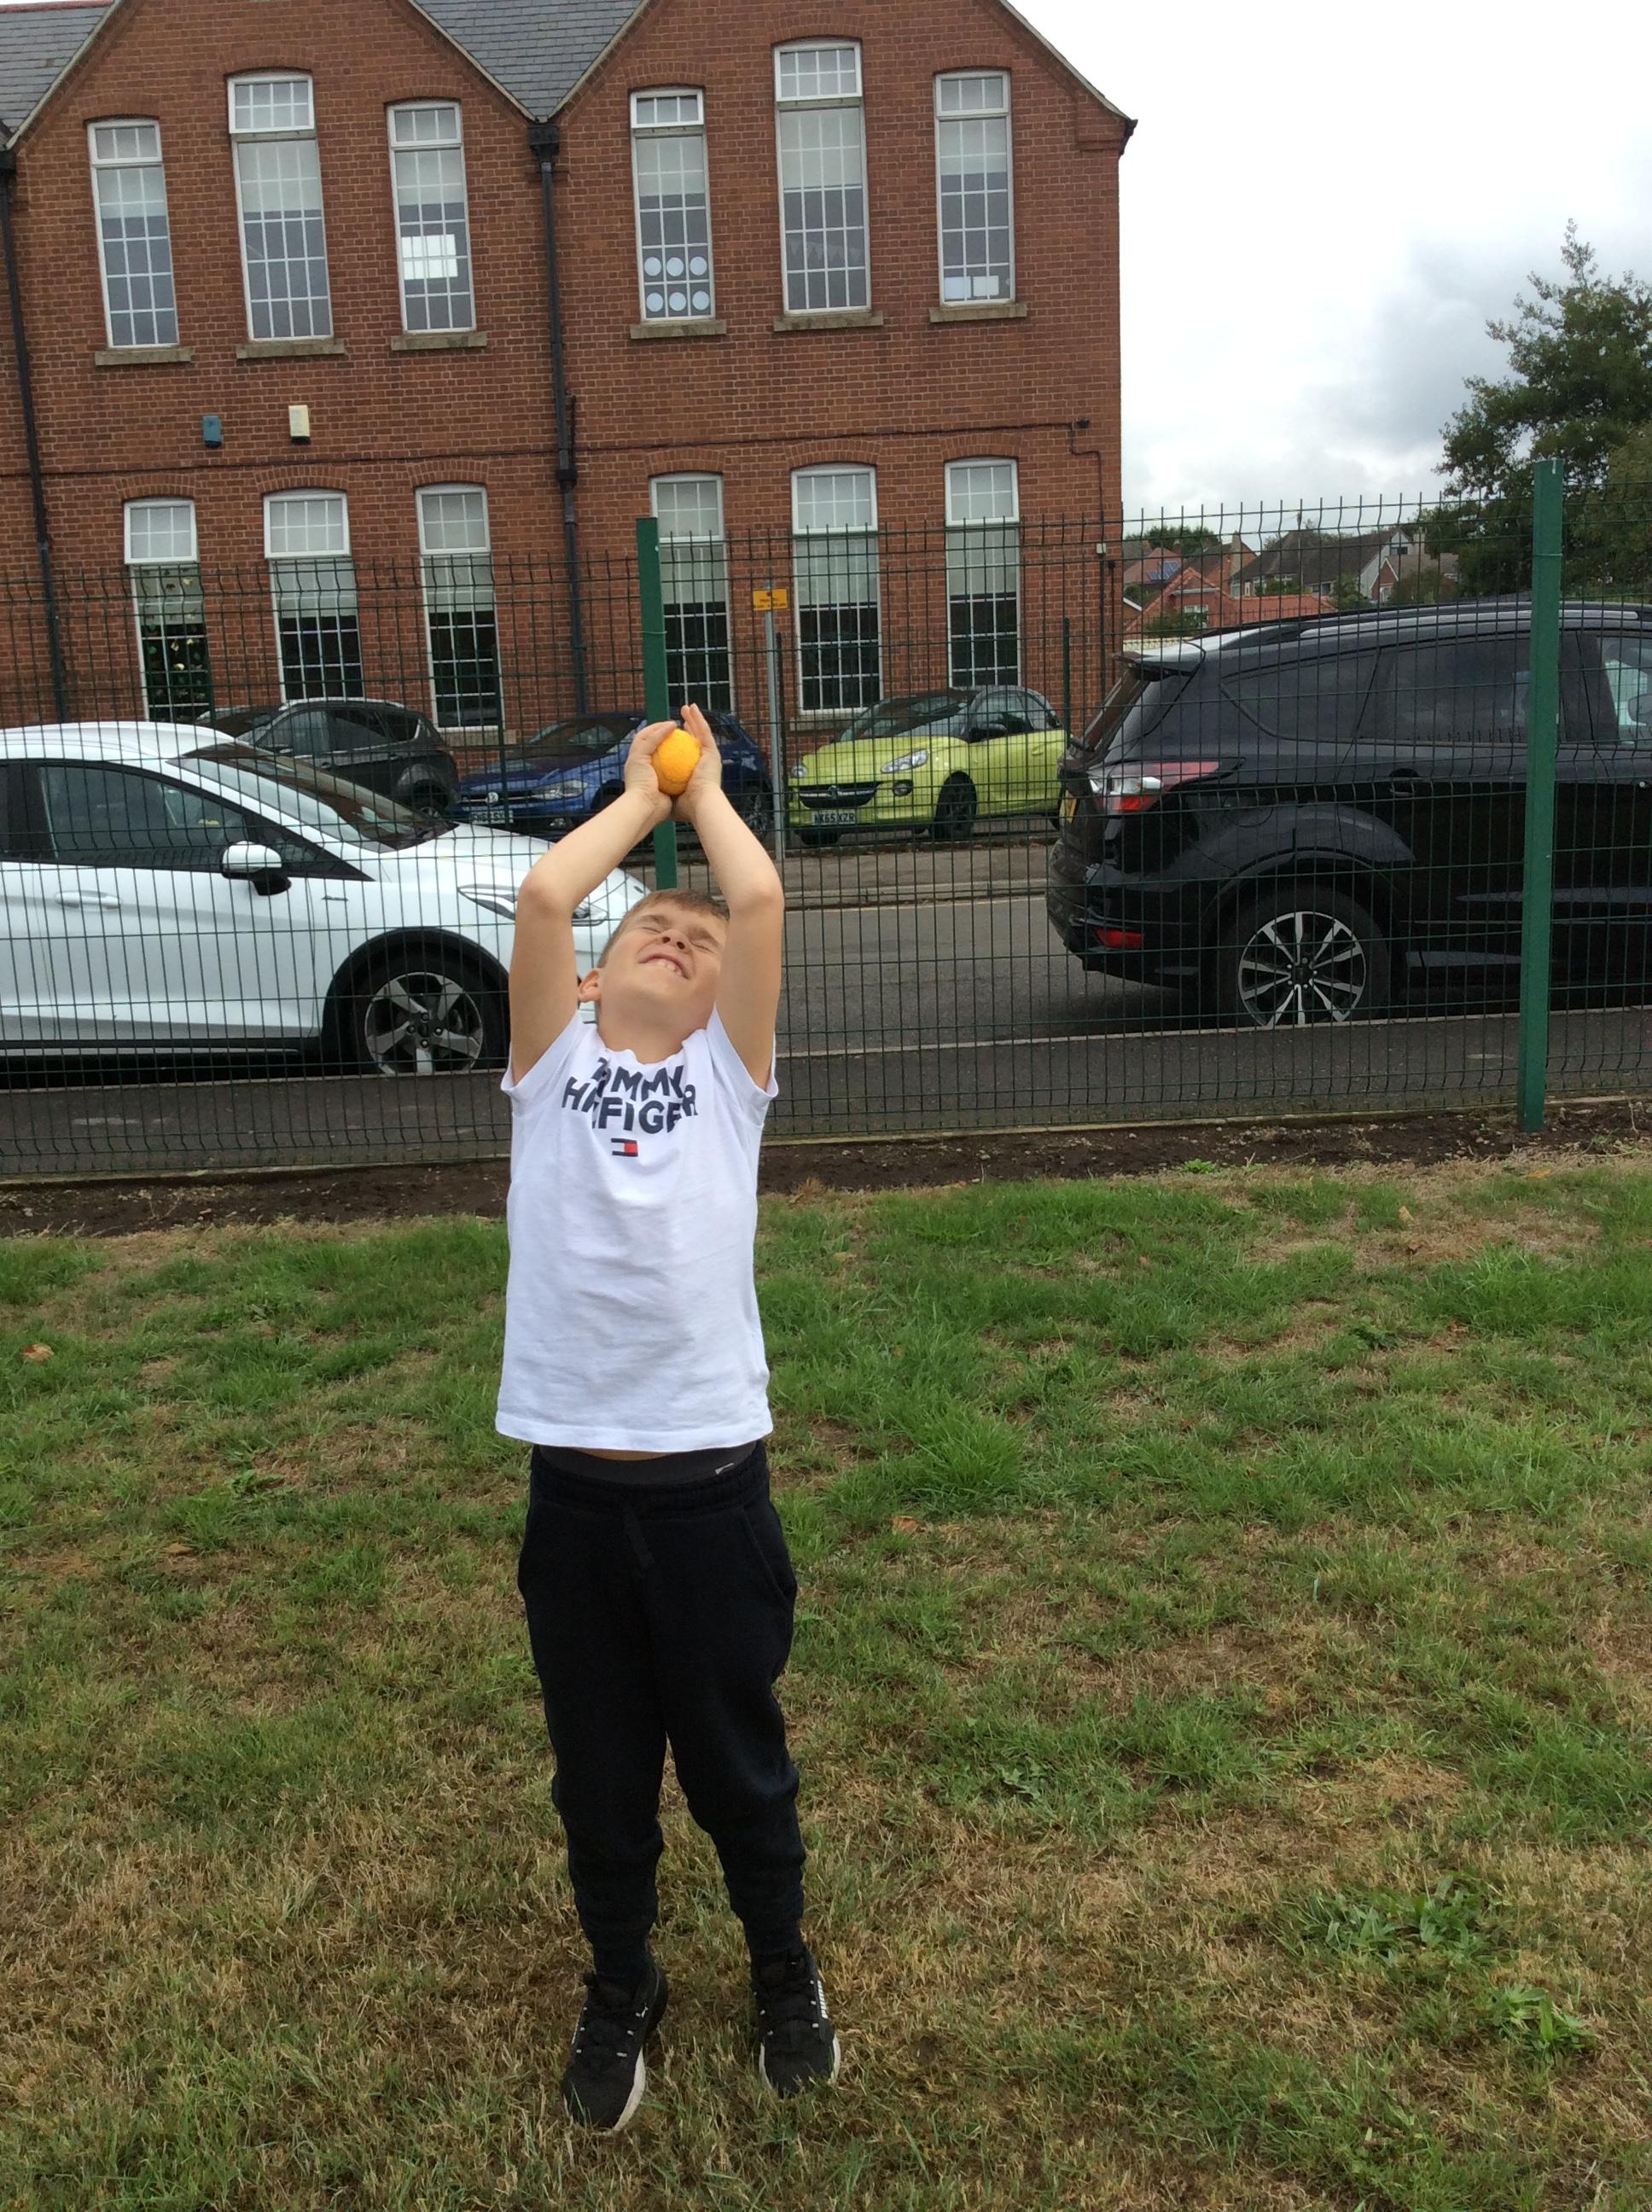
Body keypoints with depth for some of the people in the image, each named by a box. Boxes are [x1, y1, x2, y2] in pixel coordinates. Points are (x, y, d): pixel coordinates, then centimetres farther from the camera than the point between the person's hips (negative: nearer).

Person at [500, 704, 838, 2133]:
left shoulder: (730, 1072, 4)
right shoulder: (552, 1064, 5)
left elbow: (761, 901, -8)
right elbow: (541, 899, -8)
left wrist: (705, 785, 9)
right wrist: (640, 792, 7)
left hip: (713, 1475, -1)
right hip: (573, 1479, 1)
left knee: (737, 1759, 18)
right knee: (599, 1772, 17)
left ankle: (785, 1971, 43)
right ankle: (621, 1991, 42)